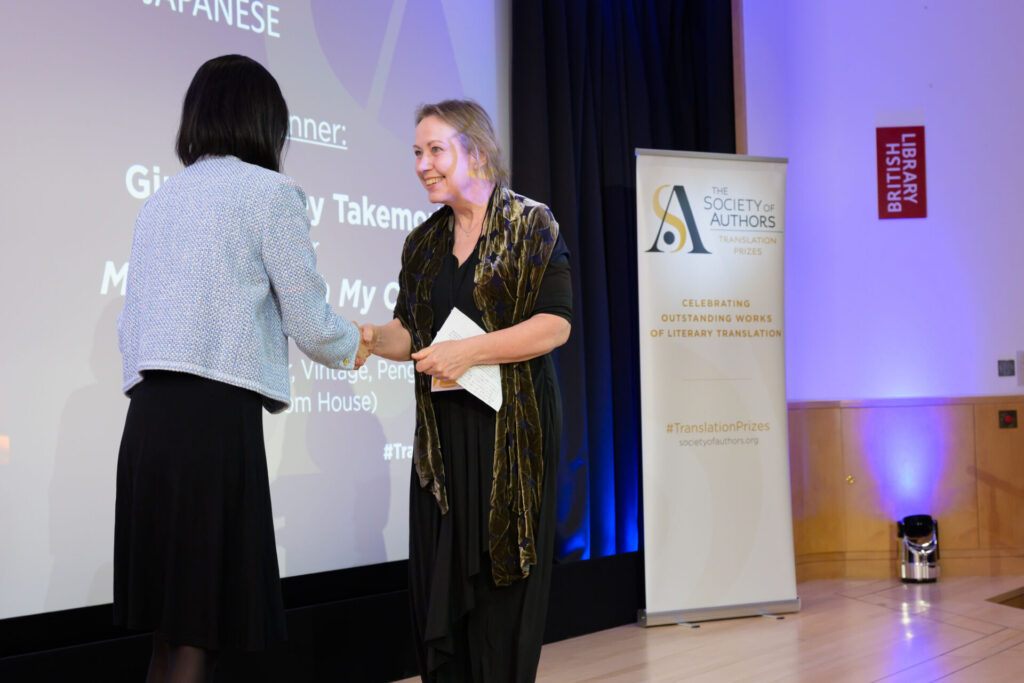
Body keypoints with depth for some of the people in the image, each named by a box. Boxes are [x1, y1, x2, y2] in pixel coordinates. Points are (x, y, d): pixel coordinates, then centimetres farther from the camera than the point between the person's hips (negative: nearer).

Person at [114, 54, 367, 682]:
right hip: (219, 417, -7)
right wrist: (353, 348, 19)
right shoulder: (268, 191, -1)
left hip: (146, 418, 7)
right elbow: (311, 323, -1)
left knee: (172, 625, 13)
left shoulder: (161, 199, 19)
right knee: (202, 628, -2)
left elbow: (131, 324, 17)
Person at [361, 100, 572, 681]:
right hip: (442, 432, 5)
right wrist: (370, 337, -4)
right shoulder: (423, 244, 15)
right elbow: (411, 333, 16)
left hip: (512, 428, -5)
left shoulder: (532, 225, -2)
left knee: (502, 584, -2)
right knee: (439, 584, 2)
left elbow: (555, 325, -10)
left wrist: (469, 351, -17)